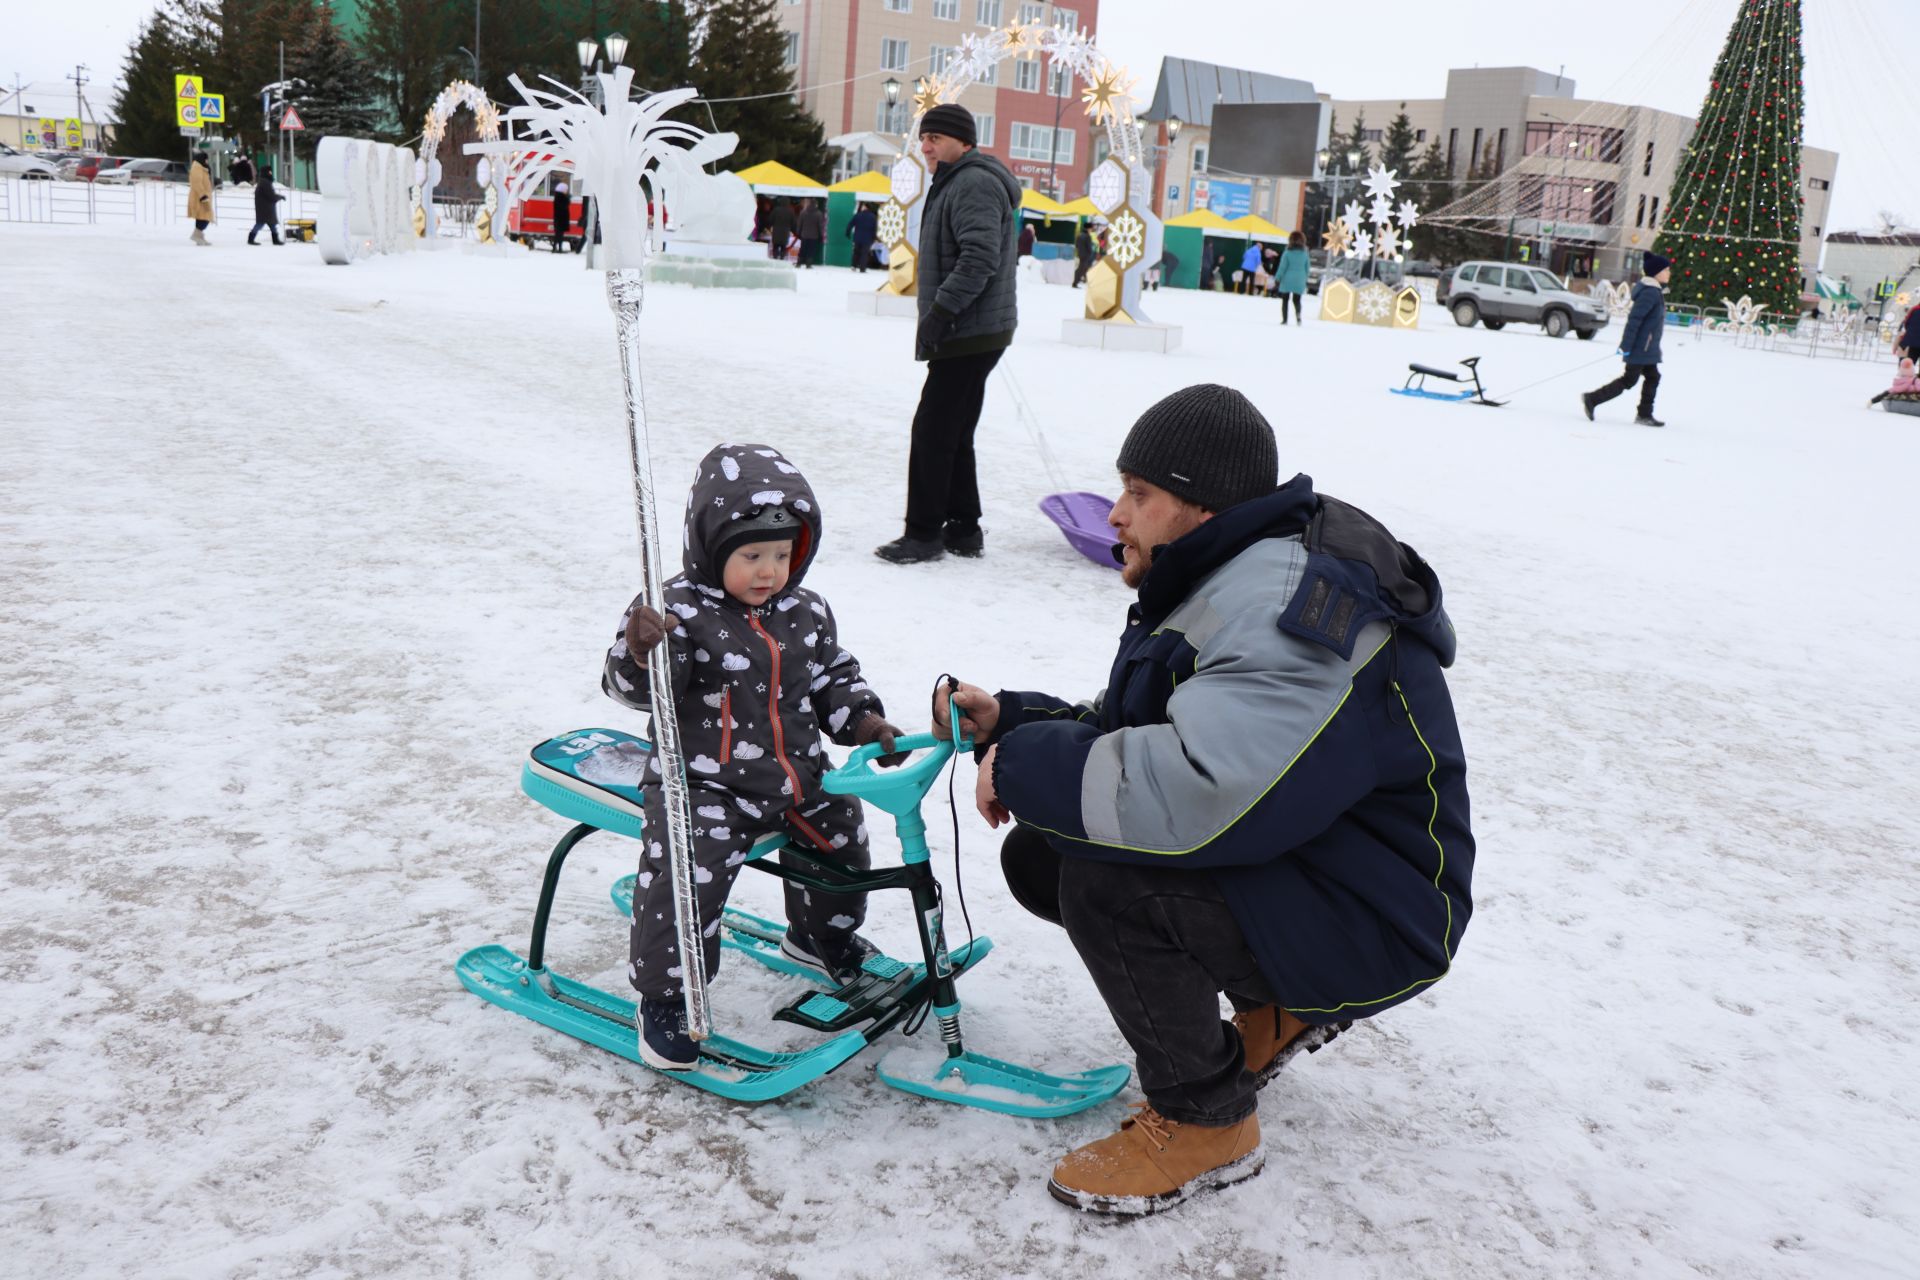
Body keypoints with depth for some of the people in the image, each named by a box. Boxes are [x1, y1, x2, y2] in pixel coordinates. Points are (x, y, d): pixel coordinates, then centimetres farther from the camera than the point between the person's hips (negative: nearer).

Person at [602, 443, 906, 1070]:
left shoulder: (807, 613, 4)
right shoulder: (682, 613, -15)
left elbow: (834, 679, 16)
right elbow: (639, 690, -22)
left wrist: (864, 722, 1)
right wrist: (639, 649, -42)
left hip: (798, 777, 6)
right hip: (705, 784, -6)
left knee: (842, 836, 19)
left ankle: (824, 937, 49)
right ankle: (663, 997, 2)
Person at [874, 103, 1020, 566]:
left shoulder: (974, 184, -14)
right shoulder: (955, 183, 21)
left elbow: (980, 257, -25)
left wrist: (940, 311, -26)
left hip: (969, 334, -11)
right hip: (971, 332, 11)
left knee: (932, 432, -8)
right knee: (953, 436, 14)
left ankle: (924, 534, -3)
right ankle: (963, 529, 20)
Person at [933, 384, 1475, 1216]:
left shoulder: (1291, 615, -28)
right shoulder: (1215, 585, 6)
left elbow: (1192, 794, -41)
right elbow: (1128, 734, 13)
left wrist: (1023, 767, -26)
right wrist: (1010, 724, -3)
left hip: (1362, 920, -10)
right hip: (1279, 853, 10)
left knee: (1102, 880, -29)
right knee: (1039, 852, 3)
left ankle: (1205, 1121, -4)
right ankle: (1272, 1008, 17)